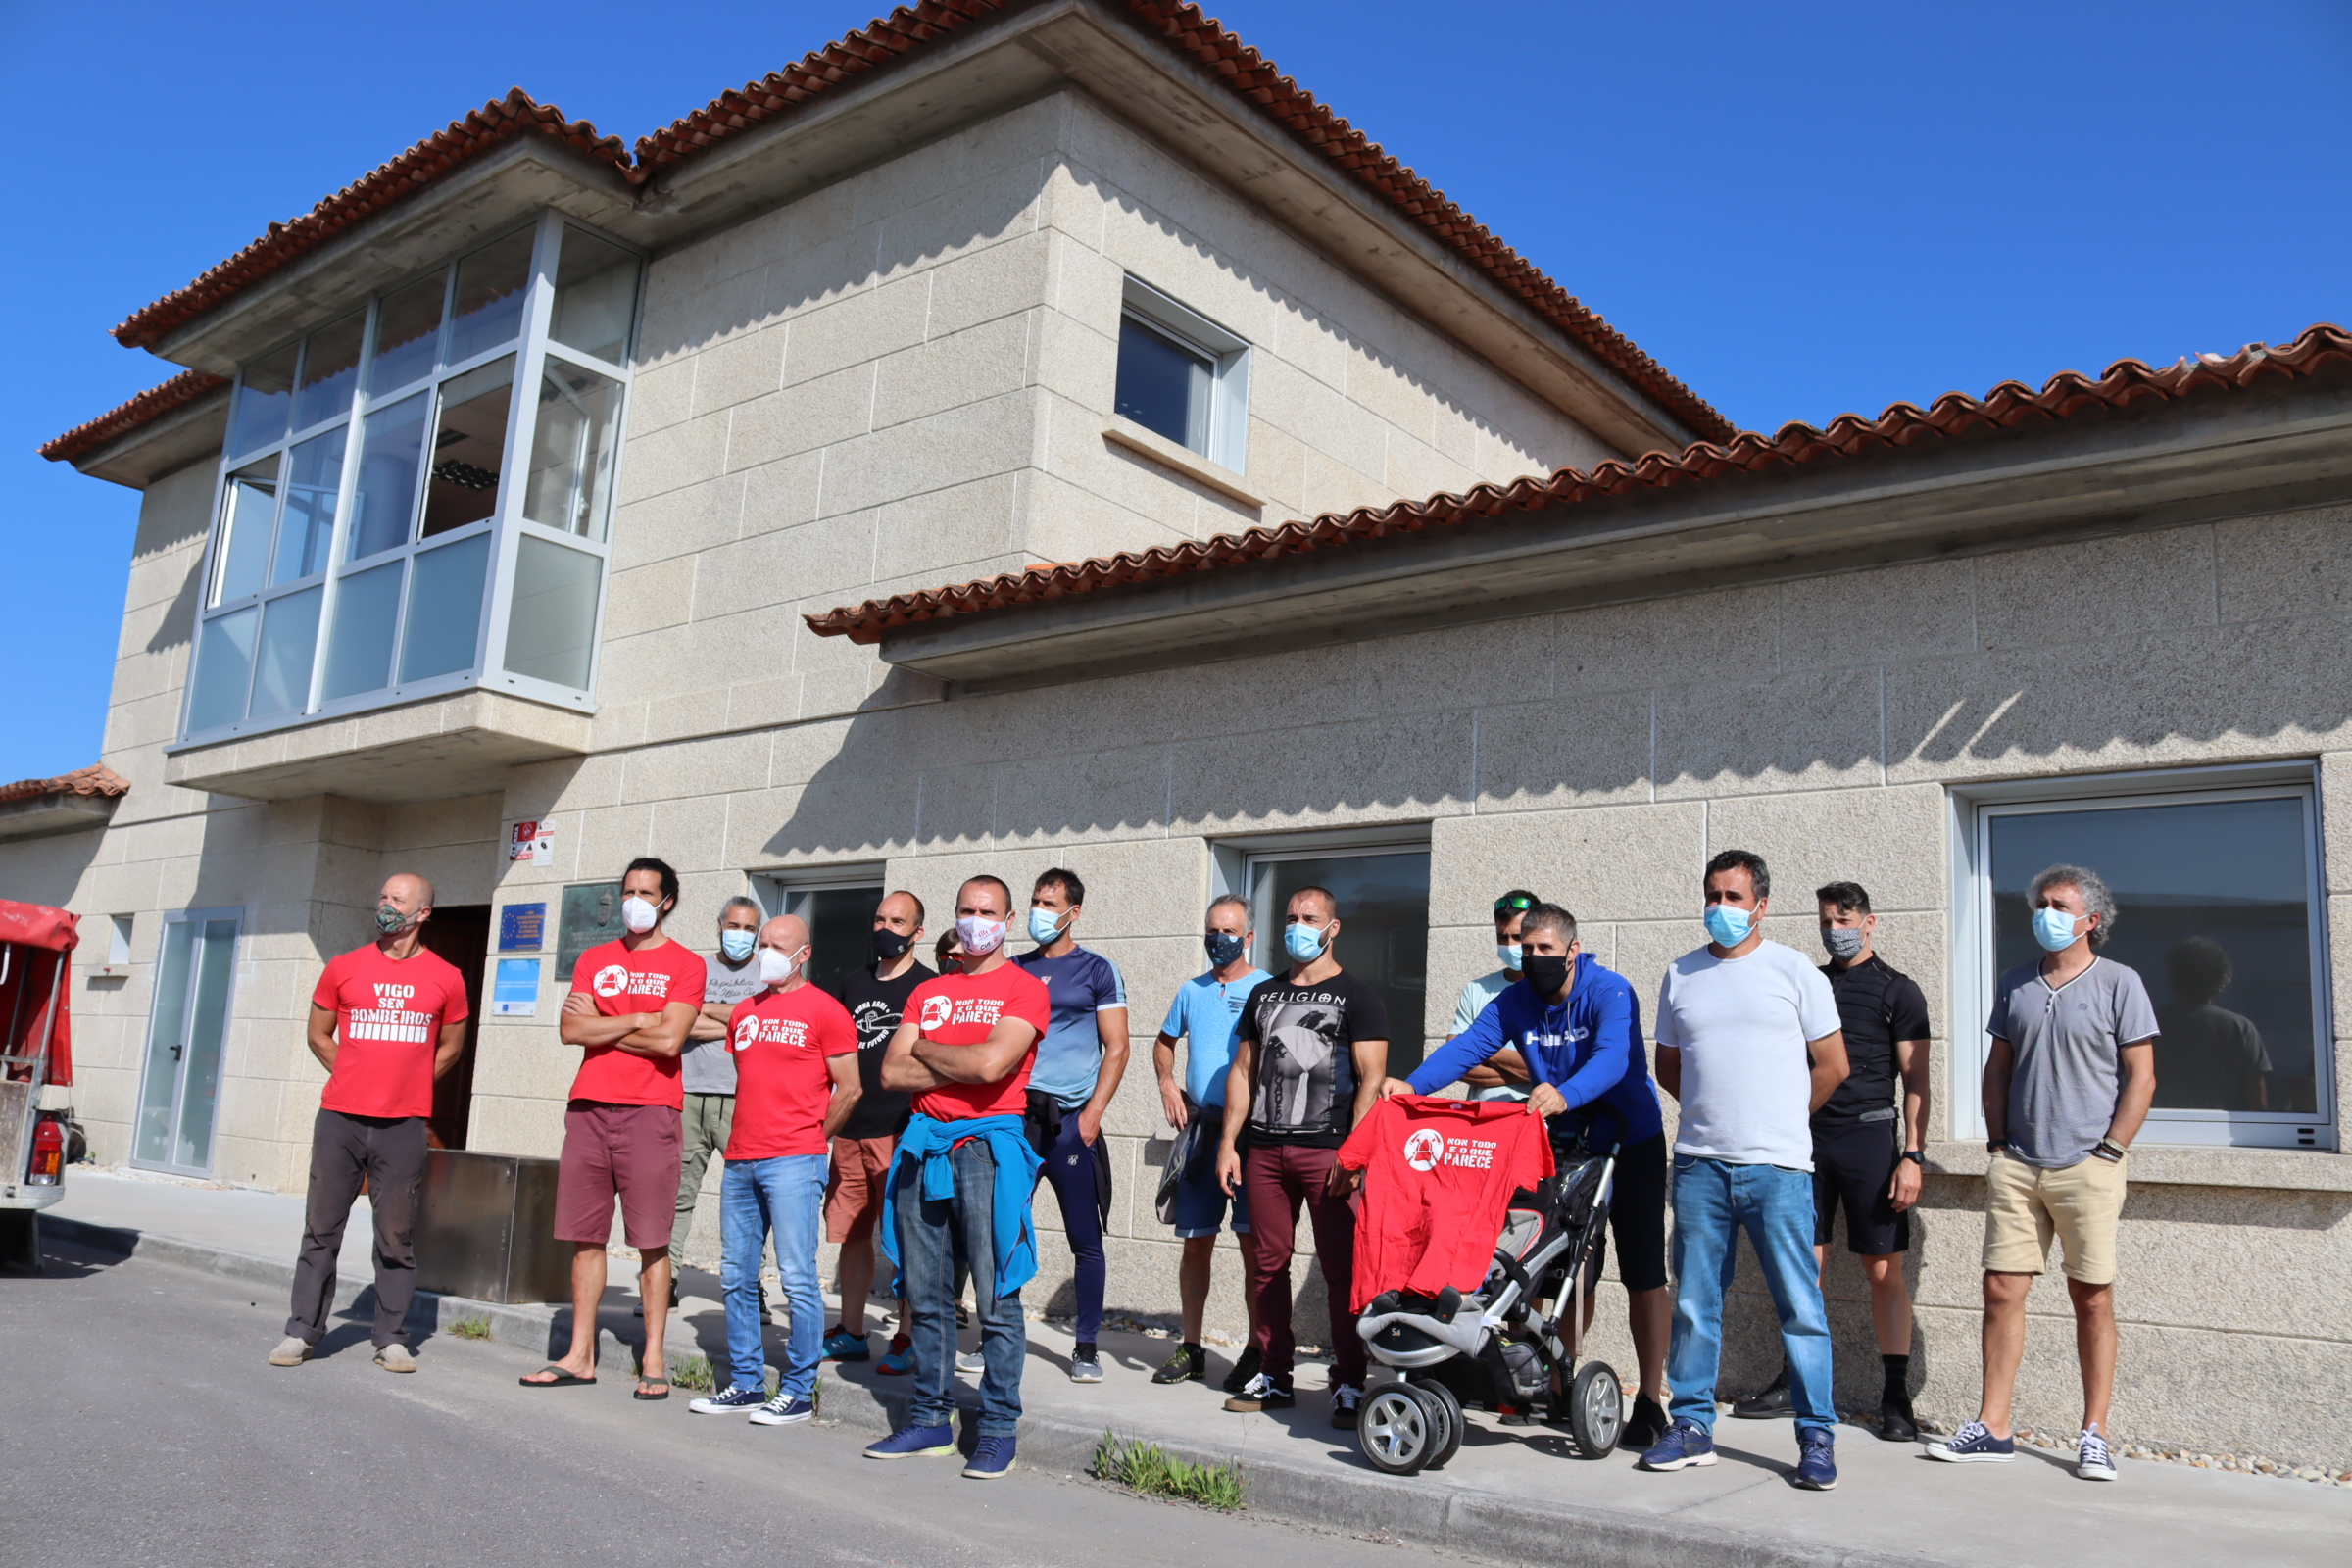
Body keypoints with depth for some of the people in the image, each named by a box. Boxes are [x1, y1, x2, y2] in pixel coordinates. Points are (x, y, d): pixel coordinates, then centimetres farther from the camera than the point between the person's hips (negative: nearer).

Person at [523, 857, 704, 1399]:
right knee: (585, 1236, 7)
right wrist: (638, 1019, -7)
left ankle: (653, 1359, 6)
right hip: (589, 1108, 4)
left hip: (650, 1111, -4)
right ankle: (580, 1355, 15)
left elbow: (670, 1039, -11)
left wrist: (601, 1027, -3)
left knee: (652, 1241, -1)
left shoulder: (685, 964, 2)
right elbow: (570, 1028, 2)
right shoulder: (594, 959, 15)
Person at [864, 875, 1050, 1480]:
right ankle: (930, 1422, 20)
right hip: (923, 1145, 6)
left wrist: (926, 1048, 0)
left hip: (988, 1144, -5)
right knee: (925, 1295, 10)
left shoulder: (1025, 988, -1)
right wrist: (962, 1065, -6)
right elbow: (892, 1072, 6)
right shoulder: (928, 992, 17)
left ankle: (998, 1430, 5)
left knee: (997, 1300, -4)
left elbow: (992, 1063, -16)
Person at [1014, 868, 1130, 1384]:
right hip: (1012, 1115, 4)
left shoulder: (1097, 971, 3)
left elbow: (1117, 1049, -1)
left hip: (1069, 1121, -3)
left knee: (1085, 1240, 0)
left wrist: (1092, 1113, -10)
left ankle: (1086, 1349, 9)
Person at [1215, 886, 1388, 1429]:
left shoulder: (1357, 997, 2)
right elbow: (1243, 1071, 17)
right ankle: (1273, 1376, 17)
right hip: (1264, 1150, 5)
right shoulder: (1264, 995, 17)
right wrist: (1228, 1143, 9)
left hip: (1328, 1153, -5)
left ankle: (1348, 1384, 4)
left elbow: (1371, 1080, -5)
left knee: (1341, 1268, -4)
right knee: (1267, 1263, 6)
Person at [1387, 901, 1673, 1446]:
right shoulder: (1516, 1000, -4)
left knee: (1643, 1273, -3)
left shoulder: (1610, 992, -20)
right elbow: (1467, 1047, -16)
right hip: (1566, 1145, 4)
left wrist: (1563, 1094, -56)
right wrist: (1413, 1084, -34)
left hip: (1630, 1143, -4)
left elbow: (1612, 1060, -37)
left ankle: (1650, 1402, 3)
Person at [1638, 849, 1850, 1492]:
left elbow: (1832, 1064, 5)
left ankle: (1817, 1437, 9)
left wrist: (1780, 1121, 11)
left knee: (1800, 1305, -1)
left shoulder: (1793, 970, 2)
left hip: (1777, 1169, -3)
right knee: (1694, 1302, 7)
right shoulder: (1681, 975, 12)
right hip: (1699, 1165, 3)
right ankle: (1692, 1427, 17)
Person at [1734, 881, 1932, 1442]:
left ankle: (1896, 1396, 5)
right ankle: (1795, 1383, 14)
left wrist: (1913, 1155, -12)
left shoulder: (1898, 991, 2)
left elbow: (1915, 1080, -3)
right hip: (1807, 1135, 4)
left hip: (1869, 1134, -4)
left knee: (1884, 1268, -1)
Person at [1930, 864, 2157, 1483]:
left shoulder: (2118, 983, 1)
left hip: (2086, 1166, -4)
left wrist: (2110, 1150, -8)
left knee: (2093, 1298, 1)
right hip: (2016, 1164, 4)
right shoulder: (2015, 984, 14)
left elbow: (2140, 1076, -2)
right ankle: (1992, 1427, 7)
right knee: (2001, 1289, 1)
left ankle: (2094, 1437, 10)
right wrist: (1997, 1142, 8)